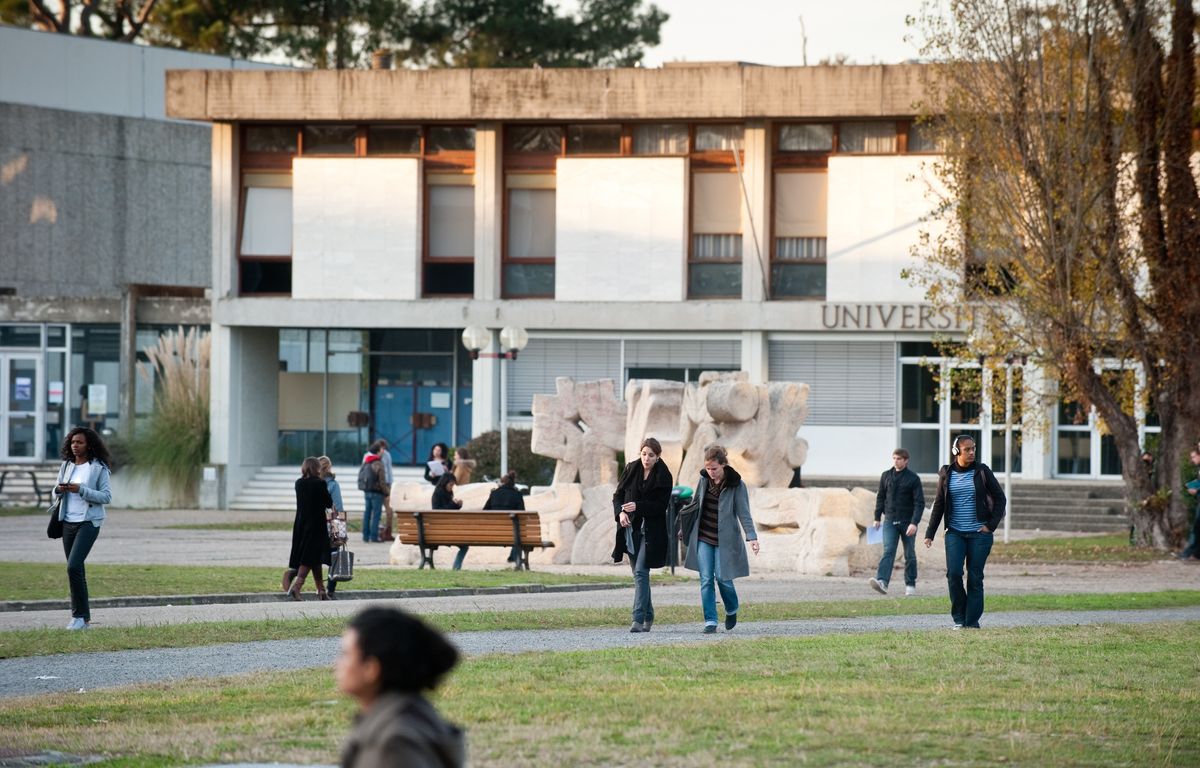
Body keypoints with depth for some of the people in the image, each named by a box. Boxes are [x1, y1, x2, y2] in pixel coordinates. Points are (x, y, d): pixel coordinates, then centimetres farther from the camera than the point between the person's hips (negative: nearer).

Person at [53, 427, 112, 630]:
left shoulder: (99, 468, -6)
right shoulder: (66, 466, 10)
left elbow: (106, 497, -9)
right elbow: (57, 492, 18)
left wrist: (81, 490, -19)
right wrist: (59, 489, -6)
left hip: (89, 522, -6)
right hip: (68, 521, 6)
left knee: (74, 566, -18)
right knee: (75, 569, 8)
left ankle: (80, 616, -11)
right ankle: (83, 617, 15)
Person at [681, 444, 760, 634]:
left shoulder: (736, 485, -8)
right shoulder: (704, 480, 5)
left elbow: (744, 513, -10)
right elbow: (696, 505, 18)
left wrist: (752, 537, -22)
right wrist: (685, 530, 23)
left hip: (724, 539, -4)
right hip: (703, 538, 4)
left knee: (723, 578, -3)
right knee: (706, 579, -4)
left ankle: (732, 610, 27)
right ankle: (710, 621, -3)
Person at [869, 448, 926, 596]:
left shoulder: (913, 478, -5)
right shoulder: (886, 476, 6)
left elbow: (919, 502, -9)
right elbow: (880, 497, 16)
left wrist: (914, 523, -19)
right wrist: (877, 517, 13)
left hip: (908, 522, -2)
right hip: (890, 521, 2)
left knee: (909, 555, 8)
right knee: (888, 551, -14)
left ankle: (910, 585, 20)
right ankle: (882, 582, -29)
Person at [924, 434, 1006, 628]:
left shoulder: (981, 471, -1)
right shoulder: (946, 474, 4)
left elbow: (999, 498, 4)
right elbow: (939, 505, 10)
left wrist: (991, 525, -5)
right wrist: (929, 534, 7)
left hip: (979, 533, -1)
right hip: (955, 532, 1)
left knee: (975, 577, -1)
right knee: (953, 573, -13)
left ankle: (972, 621, 7)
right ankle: (959, 618, 2)